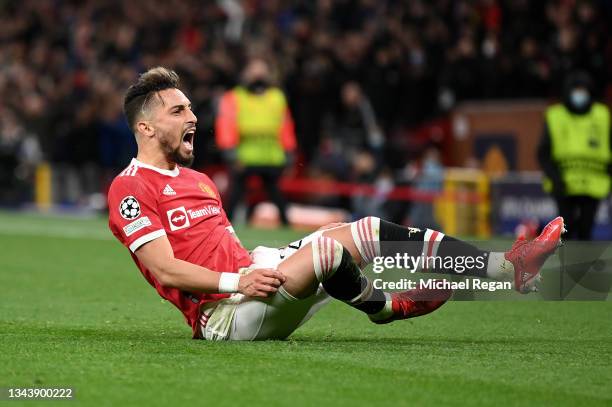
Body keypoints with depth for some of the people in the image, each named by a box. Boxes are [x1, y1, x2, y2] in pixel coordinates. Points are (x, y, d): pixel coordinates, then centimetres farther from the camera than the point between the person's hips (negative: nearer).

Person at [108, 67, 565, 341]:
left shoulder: (198, 180, 25)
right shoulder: (130, 188, -5)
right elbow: (166, 268, -15)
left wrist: (264, 262, 9)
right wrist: (236, 280, -24)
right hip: (223, 311, -9)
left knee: (369, 232, -4)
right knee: (325, 246, -32)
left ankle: (508, 267, -10)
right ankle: (386, 307, -1)